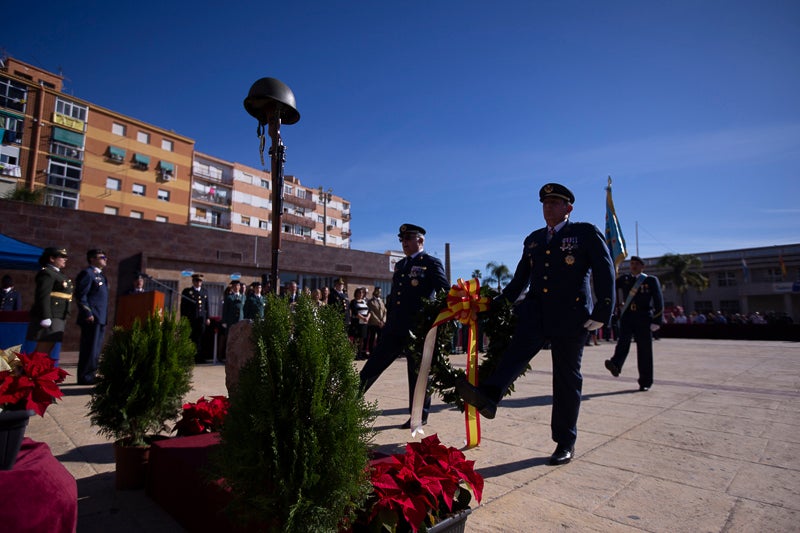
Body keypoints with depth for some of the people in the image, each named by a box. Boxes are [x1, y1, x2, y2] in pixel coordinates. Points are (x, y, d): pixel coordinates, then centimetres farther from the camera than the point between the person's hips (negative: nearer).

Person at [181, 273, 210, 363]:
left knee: (200, 338, 0)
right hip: (190, 319, -2)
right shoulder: (187, 291, 6)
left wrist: (207, 318, 10)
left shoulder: (205, 292, 15)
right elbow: (183, 306, 2)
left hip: (201, 318, 2)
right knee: (191, 338, 0)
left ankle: (199, 357, 3)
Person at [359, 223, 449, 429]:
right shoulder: (400, 265, 17)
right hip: (394, 328, 7)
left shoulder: (431, 264, -4)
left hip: (417, 329, -6)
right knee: (372, 365, 9)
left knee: (417, 373, 5)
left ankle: (420, 416, 20)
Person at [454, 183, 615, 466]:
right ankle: (489, 396, -45)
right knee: (518, 346, -26)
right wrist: (497, 304, 8)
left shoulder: (587, 233, 1)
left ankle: (565, 443, 17)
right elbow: (519, 279, 18)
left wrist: (601, 314, -12)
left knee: (567, 378, 4)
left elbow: (605, 273, -5)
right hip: (536, 309, 4)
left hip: (571, 314, -3)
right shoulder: (533, 239, 16)